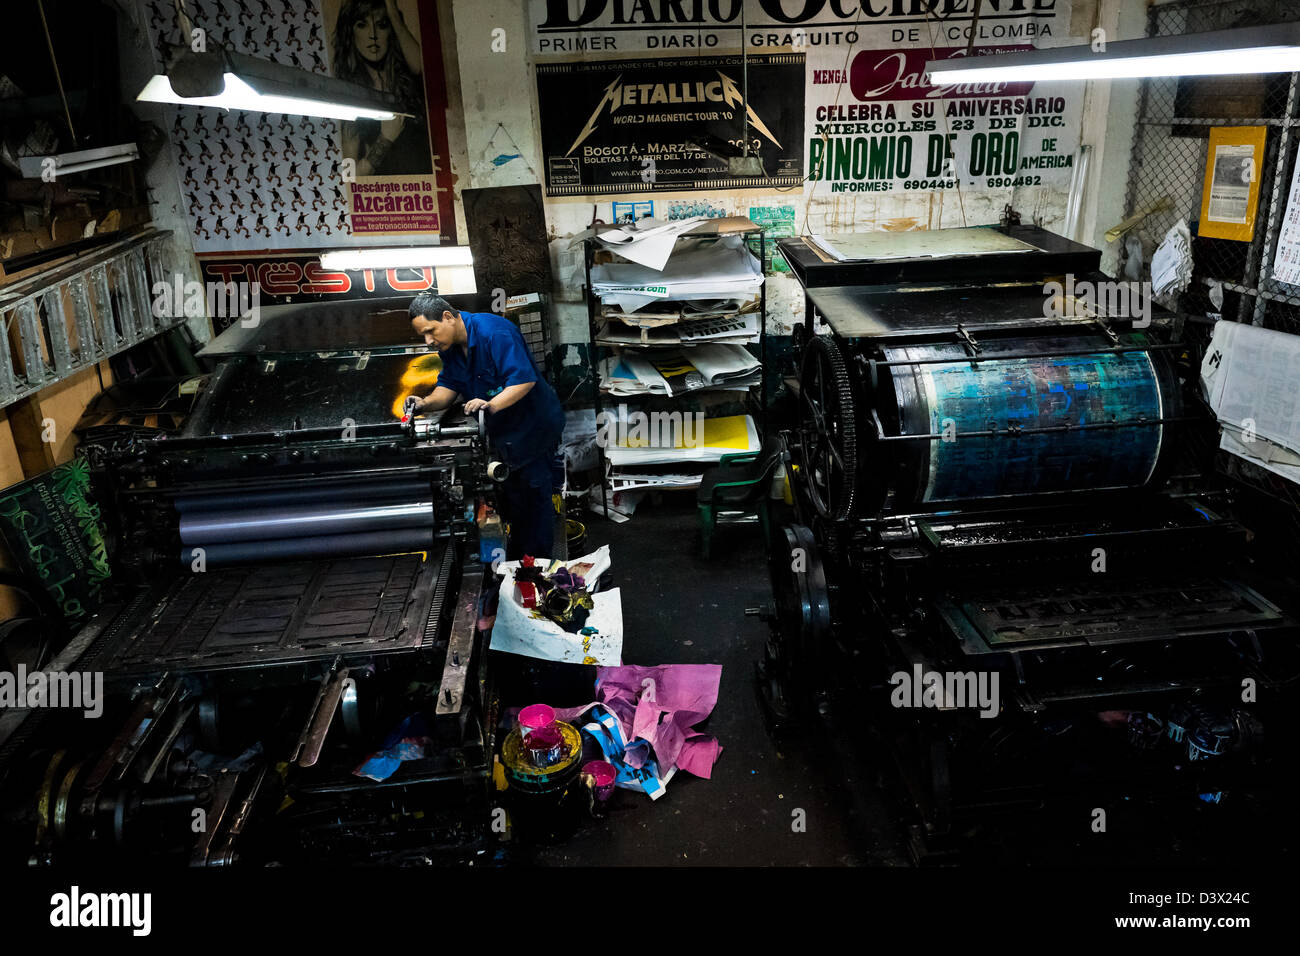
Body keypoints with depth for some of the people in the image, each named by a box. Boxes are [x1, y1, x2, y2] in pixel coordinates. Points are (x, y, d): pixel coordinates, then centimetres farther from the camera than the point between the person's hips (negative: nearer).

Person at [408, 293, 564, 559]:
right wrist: (426, 403, -14)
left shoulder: (494, 332, -26)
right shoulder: (448, 345, 2)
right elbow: (448, 386, 6)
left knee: (533, 495, -3)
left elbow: (524, 379, -31)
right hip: (499, 430, 9)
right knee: (509, 498, 16)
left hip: (533, 425, -8)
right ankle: (514, 559, 30)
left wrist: (491, 405, -41)